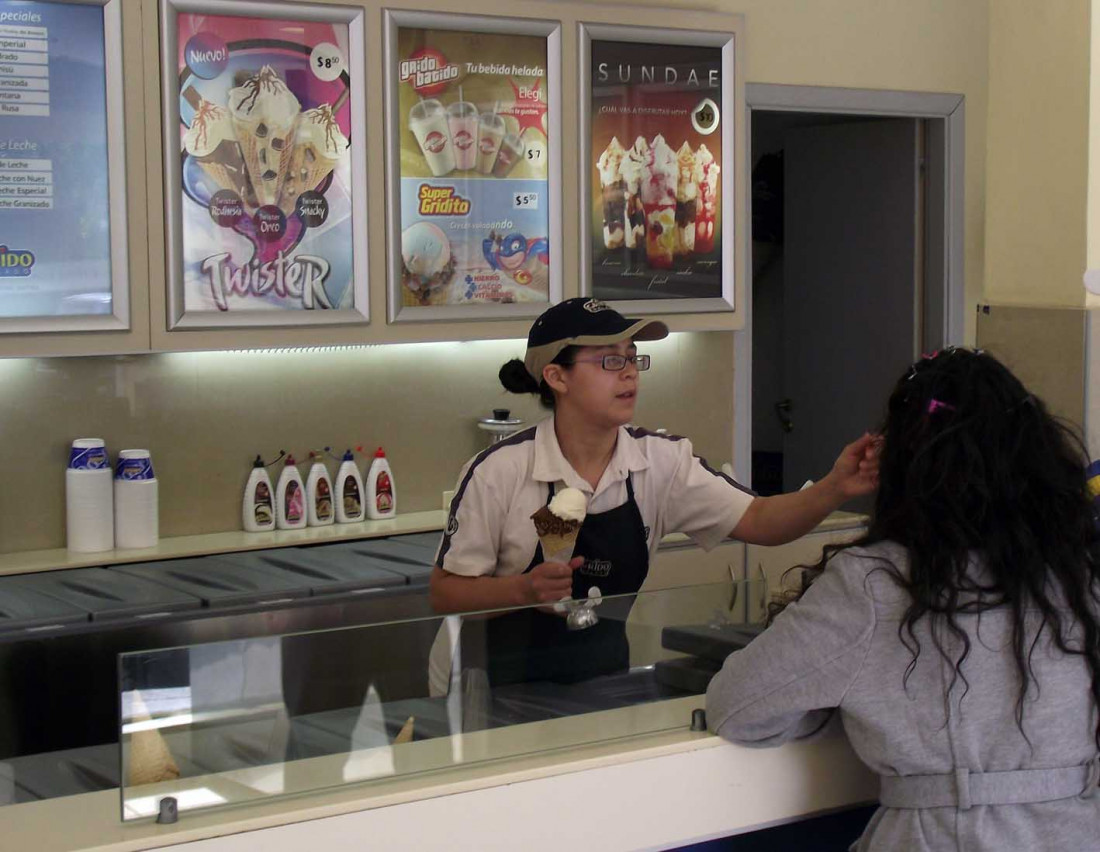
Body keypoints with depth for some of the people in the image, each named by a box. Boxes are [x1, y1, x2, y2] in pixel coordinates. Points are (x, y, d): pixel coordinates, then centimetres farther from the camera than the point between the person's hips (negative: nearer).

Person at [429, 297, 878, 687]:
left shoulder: (661, 461, 0)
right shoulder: (499, 471, -11)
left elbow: (757, 521, -7)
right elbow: (445, 593, -6)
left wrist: (834, 489, -25)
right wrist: (524, 589, -23)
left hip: (607, 687, 3)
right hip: (511, 693, -3)